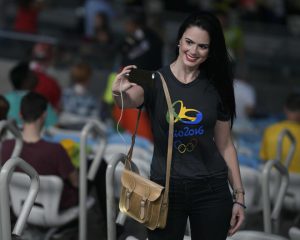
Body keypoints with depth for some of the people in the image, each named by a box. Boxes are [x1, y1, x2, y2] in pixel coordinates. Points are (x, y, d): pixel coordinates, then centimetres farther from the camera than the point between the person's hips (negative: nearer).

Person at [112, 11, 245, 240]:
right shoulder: (155, 80, -4)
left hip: (212, 189, 2)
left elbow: (225, 145, 7)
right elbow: (130, 100, -25)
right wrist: (119, 93, -48)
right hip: (166, 188, -2)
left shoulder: (216, 88, 3)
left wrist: (239, 196, 5)